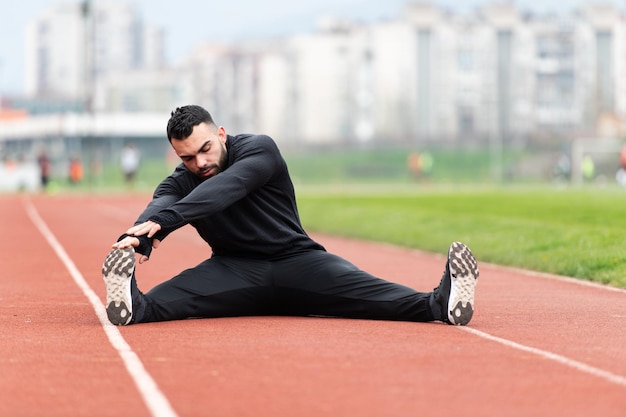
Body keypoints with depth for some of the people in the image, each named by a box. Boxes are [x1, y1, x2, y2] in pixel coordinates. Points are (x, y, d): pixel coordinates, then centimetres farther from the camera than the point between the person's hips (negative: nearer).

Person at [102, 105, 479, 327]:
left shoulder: (259, 149, -9)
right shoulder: (183, 181, -1)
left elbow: (226, 188, -29)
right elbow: (162, 203, -25)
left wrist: (163, 221, -46)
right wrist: (138, 238, -53)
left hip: (296, 261, -1)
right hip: (235, 271, 1)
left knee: (361, 289, -29)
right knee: (178, 291, -32)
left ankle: (440, 304, -52)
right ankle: (135, 306, -63)